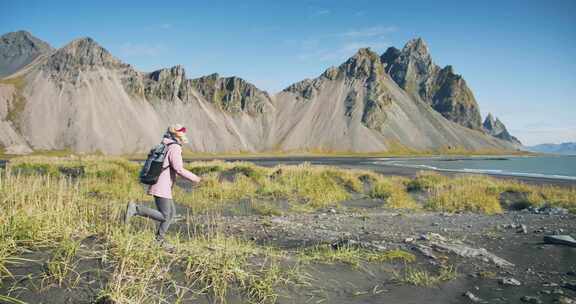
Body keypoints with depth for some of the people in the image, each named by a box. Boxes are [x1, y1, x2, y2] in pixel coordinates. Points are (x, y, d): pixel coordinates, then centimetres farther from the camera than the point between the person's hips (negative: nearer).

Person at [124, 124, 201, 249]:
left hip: (159, 186, 10)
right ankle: (135, 209, -10)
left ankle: (159, 239, 19)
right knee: (164, 217, -6)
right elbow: (178, 169, -22)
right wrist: (193, 178, -12)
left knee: (171, 213, 16)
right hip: (161, 188, -10)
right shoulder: (175, 148, -14)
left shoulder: (166, 147, 16)